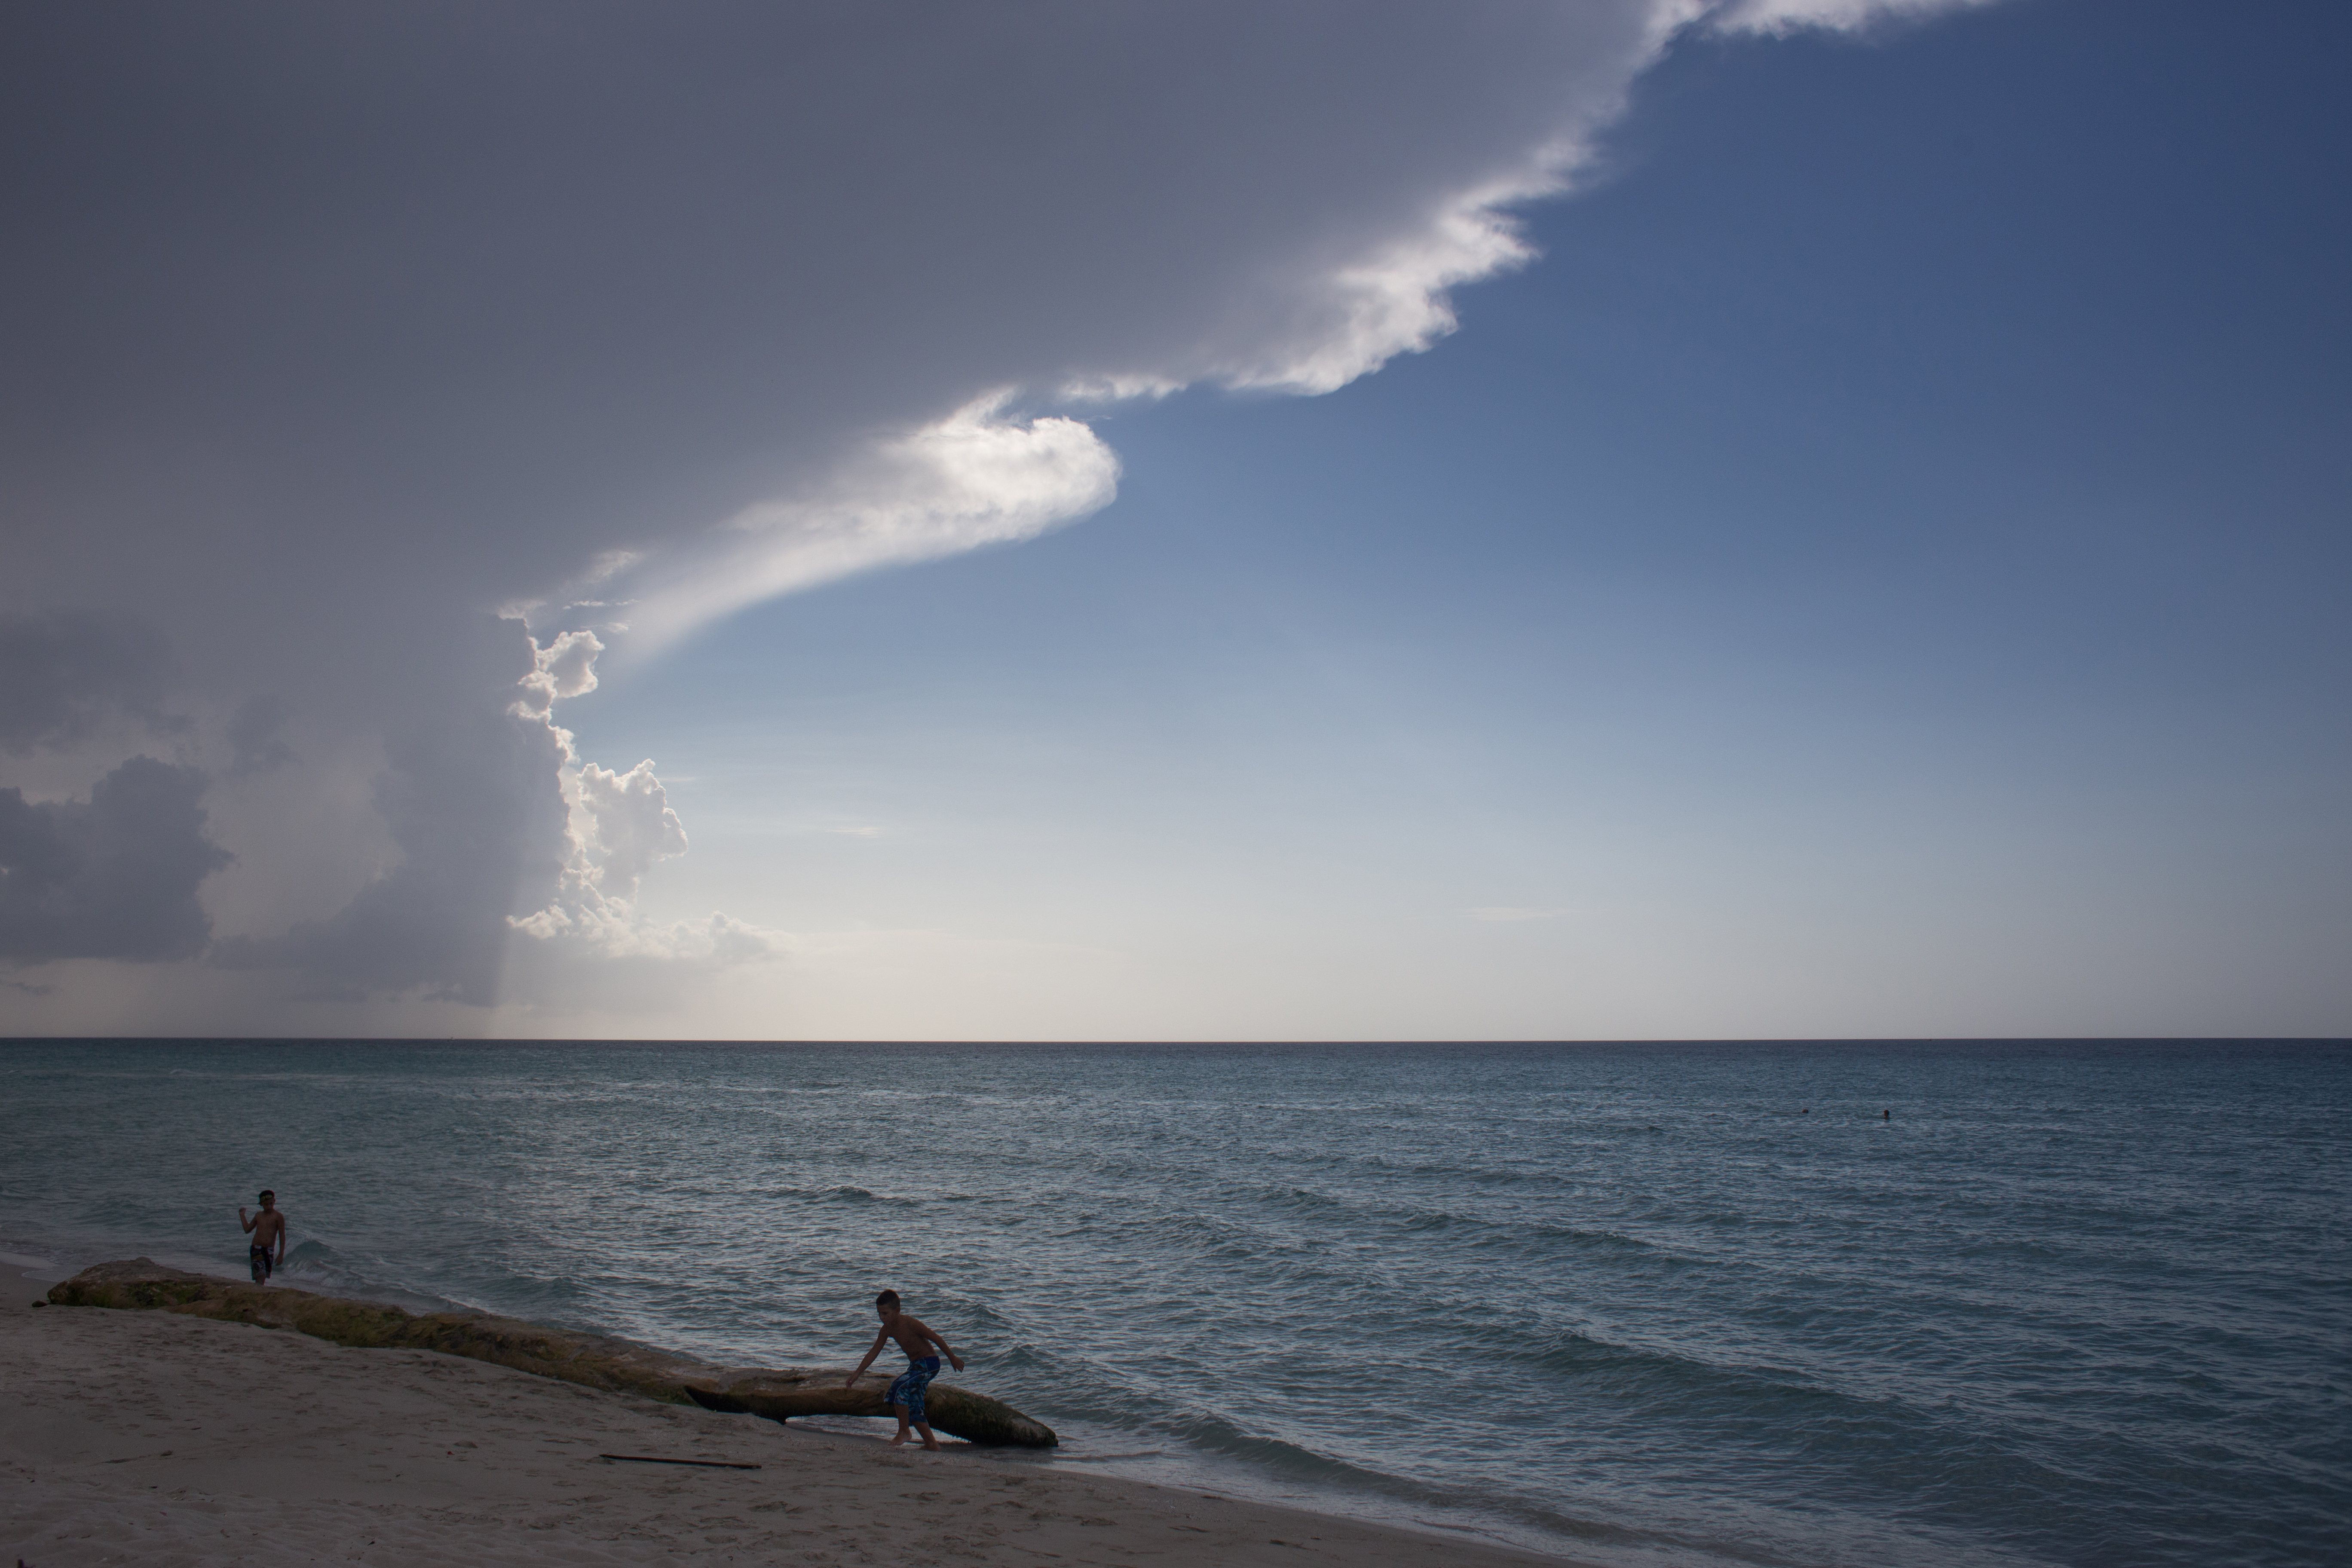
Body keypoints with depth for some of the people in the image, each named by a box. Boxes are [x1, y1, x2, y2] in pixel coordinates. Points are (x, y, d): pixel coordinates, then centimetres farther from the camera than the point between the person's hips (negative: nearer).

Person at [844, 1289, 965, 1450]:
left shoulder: (910, 1323, -23)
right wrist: (858, 1373, 8)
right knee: (913, 1408, 9)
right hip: (915, 1366, 9)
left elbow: (936, 1339, -16)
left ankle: (903, 1432, -11)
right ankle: (932, 1443, 17)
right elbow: (874, 1352, 11)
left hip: (929, 1364, -9)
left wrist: (953, 1358, -7)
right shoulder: (887, 1329, 0)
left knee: (899, 1388, -25)